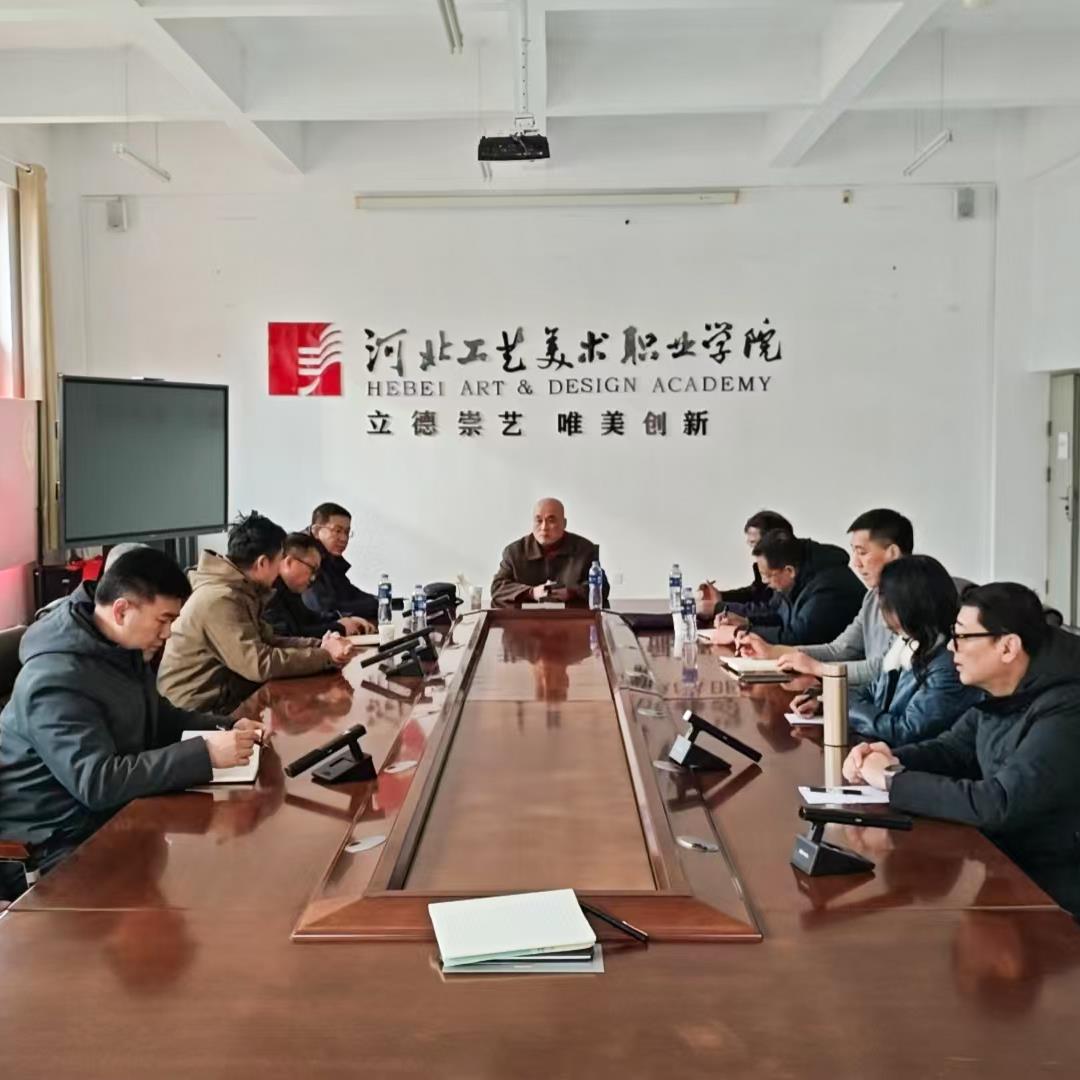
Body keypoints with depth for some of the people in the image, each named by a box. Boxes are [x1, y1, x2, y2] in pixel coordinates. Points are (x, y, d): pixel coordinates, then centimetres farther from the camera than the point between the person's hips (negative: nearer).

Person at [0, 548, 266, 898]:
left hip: (115, 815, 9)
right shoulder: (57, 679, -25)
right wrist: (204, 753, -34)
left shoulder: (123, 650, 5)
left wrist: (229, 727, 1)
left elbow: (159, 719, 19)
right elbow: (97, 782, -33)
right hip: (58, 844, -9)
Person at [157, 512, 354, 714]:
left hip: (220, 697, 9)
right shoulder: (220, 600, -23)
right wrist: (325, 656, -17)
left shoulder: (240, 590, 7)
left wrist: (319, 645, -1)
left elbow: (267, 642, 12)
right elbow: (262, 664, -26)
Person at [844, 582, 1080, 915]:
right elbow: (954, 748, 13)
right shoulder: (1003, 695, 2)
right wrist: (891, 759, -8)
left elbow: (999, 804, -32)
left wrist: (893, 780, -23)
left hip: (1050, 888, -7)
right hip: (1004, 858, 8)